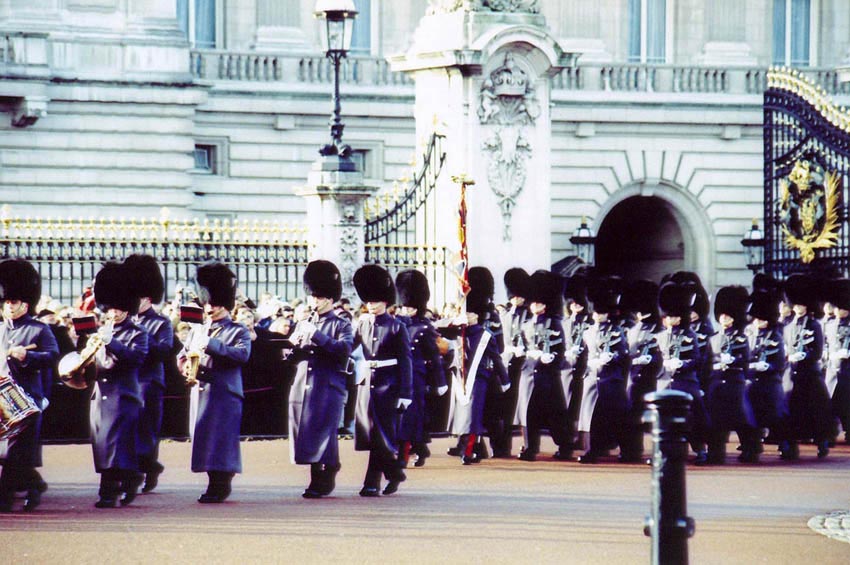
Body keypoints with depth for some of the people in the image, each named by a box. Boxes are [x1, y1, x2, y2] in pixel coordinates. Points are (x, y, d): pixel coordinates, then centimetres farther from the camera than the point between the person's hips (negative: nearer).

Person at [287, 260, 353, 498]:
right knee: (305, 433, 4)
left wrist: (316, 336, -23)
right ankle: (317, 478, 13)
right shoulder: (303, 324, 17)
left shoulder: (341, 325, 2)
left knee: (323, 433, -5)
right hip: (302, 387, 5)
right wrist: (294, 346, -5)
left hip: (328, 388, -5)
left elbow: (344, 349, -16)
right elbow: (289, 357, 19)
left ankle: (326, 481, 4)